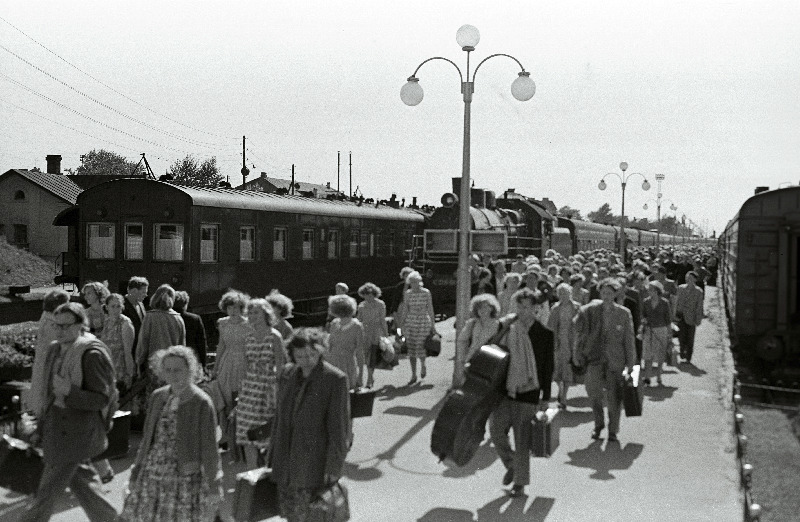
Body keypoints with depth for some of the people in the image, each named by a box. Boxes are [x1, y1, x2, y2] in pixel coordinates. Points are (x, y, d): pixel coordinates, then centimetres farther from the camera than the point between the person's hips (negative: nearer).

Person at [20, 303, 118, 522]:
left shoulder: (93, 354, -20)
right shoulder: (56, 349, 6)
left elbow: (102, 399, -18)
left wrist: (69, 391, -29)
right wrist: (44, 422, 20)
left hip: (76, 428, -8)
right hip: (56, 421, 9)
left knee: (50, 485, 1)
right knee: (79, 476, 17)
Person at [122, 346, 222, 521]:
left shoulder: (201, 403, -10)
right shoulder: (157, 397, 7)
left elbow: (209, 448, -7)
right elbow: (147, 439, 15)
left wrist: (212, 488, -6)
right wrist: (136, 473, 17)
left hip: (185, 478, -5)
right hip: (151, 477, 5)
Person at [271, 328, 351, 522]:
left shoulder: (335, 379, -16)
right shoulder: (287, 374, 2)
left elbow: (338, 425, -14)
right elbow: (280, 416, 11)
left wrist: (334, 467, -13)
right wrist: (274, 454, 14)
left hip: (316, 461, -5)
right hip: (287, 459, 6)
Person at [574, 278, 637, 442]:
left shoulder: (624, 313, 1)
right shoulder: (589, 310, 1)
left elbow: (629, 340, 5)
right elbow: (580, 334, 6)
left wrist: (630, 365, 5)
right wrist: (578, 356, 0)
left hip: (615, 361, 0)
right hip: (594, 358, 0)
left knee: (614, 397, 3)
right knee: (593, 392, -13)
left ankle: (613, 431, 23)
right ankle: (598, 424, 12)